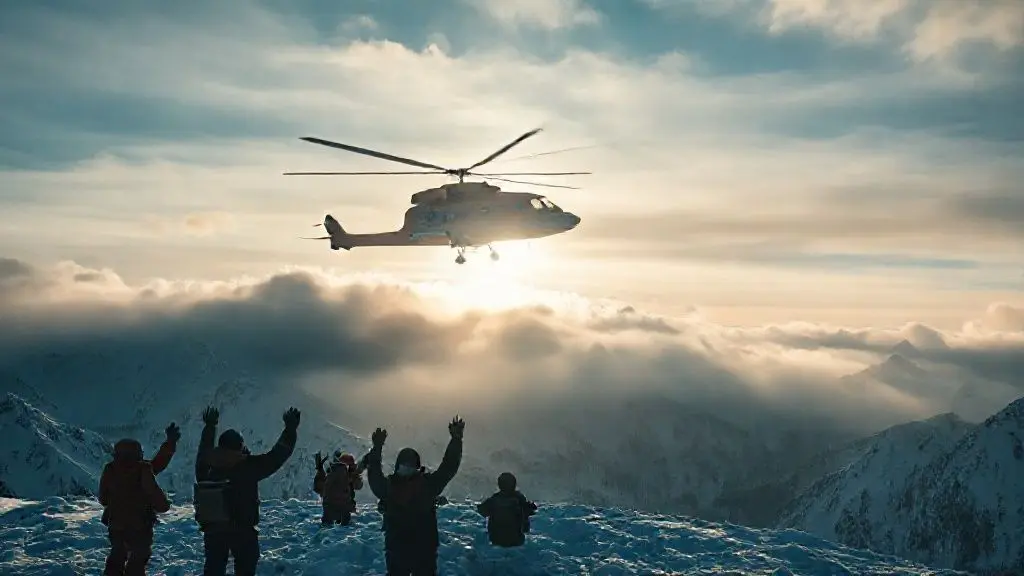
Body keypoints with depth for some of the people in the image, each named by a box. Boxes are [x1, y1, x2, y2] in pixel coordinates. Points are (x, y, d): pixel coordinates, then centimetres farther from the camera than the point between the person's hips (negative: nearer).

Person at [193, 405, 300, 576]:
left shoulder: (207, 468, -3)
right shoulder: (248, 466, -18)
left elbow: (204, 450, 19)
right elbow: (276, 456, -13)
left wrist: (209, 427, 34)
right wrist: (290, 428, -2)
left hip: (212, 530, 5)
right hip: (243, 531, -5)